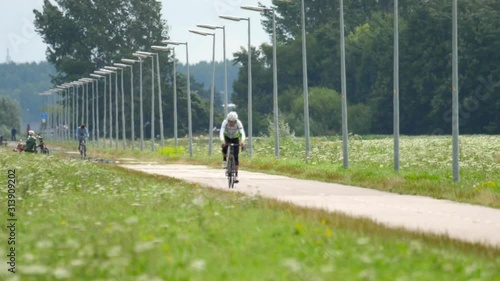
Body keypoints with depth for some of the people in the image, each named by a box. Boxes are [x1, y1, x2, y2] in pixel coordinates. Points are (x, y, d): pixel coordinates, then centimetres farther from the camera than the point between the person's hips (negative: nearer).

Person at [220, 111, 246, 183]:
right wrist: (222, 141, -61)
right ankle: (224, 160, -6)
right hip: (227, 137, 0)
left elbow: (242, 133, -43)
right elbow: (221, 132, -43)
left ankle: (236, 175, -2)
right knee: (225, 147, -35)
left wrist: (242, 141, -63)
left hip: (235, 139, 0)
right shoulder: (225, 122, -31)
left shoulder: (238, 123, -31)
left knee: (236, 157, -9)